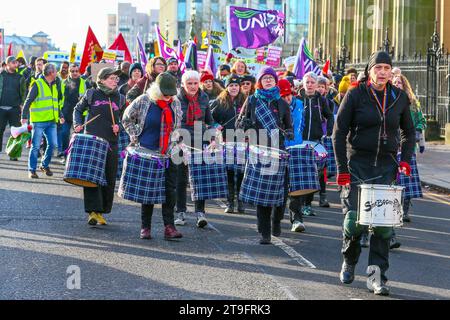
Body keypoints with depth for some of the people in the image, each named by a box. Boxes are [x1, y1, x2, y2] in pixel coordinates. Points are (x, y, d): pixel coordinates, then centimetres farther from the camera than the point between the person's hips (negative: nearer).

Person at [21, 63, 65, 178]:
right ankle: (31, 170, 3)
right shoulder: (37, 84, -6)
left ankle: (45, 165, 22)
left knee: (52, 144, 2)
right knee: (36, 146, -4)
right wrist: (24, 116, -13)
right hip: (39, 121, -7)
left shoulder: (54, 86, 17)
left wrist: (60, 116, 26)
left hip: (51, 121, 7)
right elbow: (28, 101, -7)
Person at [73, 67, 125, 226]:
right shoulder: (92, 94, 5)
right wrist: (78, 124, 0)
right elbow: (78, 109, 16)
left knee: (109, 178, 3)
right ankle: (92, 210, -11)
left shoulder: (119, 98, 11)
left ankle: (101, 211, 15)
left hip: (111, 143, 3)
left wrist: (119, 126, -1)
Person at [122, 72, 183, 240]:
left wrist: (175, 142, 12)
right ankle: (145, 227, 11)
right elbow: (126, 119, 7)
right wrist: (135, 137, 0)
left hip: (169, 154, 3)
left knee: (170, 190, -3)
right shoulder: (143, 101, -6)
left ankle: (169, 227, -1)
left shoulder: (175, 103, 5)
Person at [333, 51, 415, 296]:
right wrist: (342, 168, -9)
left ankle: (377, 276, 1)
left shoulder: (399, 98, 5)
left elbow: (408, 132, 18)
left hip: (386, 166, 2)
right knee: (354, 218, -2)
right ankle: (349, 262, 26)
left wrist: (405, 159, 4)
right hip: (357, 165, -2)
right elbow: (339, 132, -4)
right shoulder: (355, 95, -4)